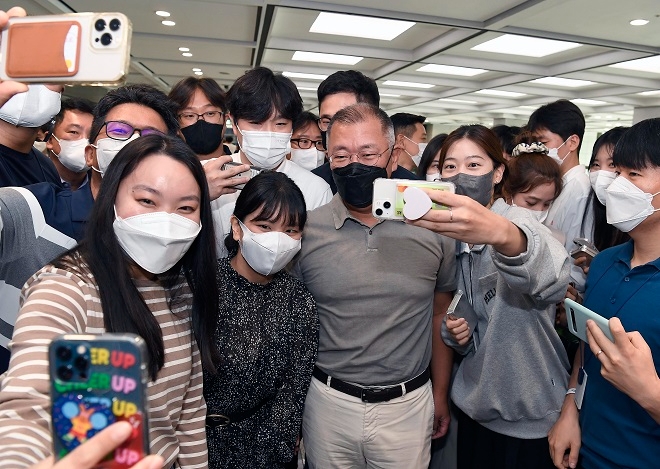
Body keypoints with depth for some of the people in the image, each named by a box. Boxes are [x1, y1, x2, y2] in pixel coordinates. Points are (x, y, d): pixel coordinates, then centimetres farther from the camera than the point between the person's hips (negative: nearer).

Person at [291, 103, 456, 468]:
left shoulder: (431, 229, -7)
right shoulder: (305, 230, -9)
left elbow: (439, 316, 5)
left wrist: (441, 393, 10)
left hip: (409, 406, 1)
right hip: (329, 404, 0)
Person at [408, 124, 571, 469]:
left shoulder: (518, 221, -16)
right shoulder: (450, 236, 2)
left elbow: (553, 278, -40)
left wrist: (503, 235, -60)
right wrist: (454, 333, -9)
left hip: (531, 415, -5)